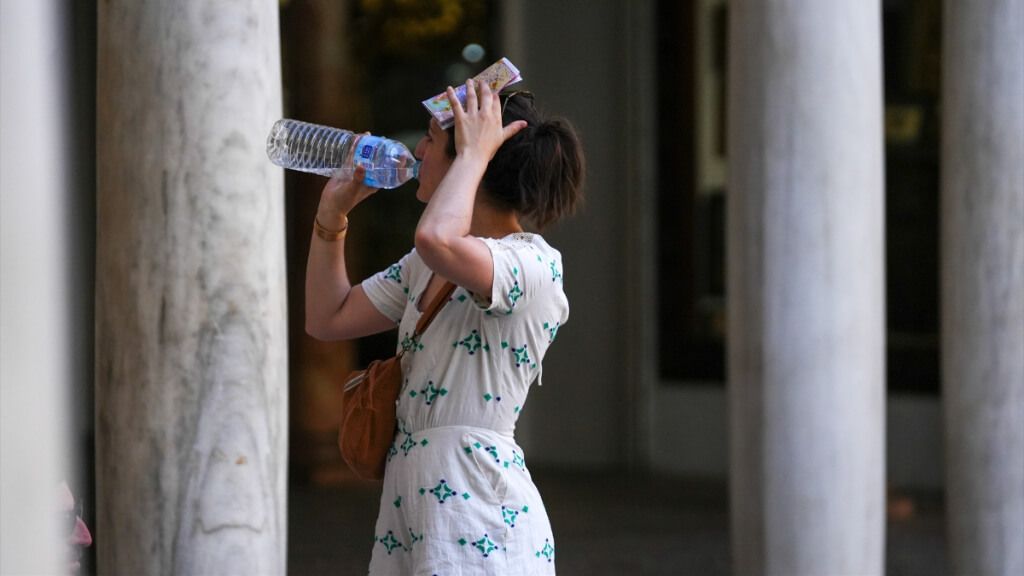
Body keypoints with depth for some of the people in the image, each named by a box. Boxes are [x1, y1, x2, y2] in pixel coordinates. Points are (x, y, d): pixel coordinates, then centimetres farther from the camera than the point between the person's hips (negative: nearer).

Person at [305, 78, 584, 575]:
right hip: (408, 500, 8)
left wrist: (473, 152, -19)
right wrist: (333, 212, 14)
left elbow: (437, 239, -35)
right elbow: (327, 319, 21)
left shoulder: (532, 264, -14)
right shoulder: (422, 268, 15)